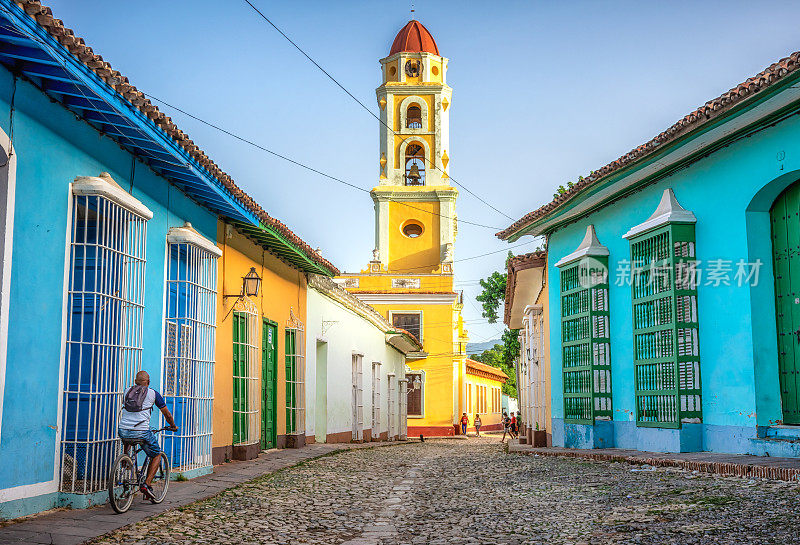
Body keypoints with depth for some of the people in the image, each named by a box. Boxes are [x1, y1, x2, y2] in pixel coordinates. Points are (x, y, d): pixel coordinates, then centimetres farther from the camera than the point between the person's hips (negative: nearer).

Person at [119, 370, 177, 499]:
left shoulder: (127, 391, 17)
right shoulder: (153, 393, 8)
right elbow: (166, 413, 18)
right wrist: (173, 426, 37)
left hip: (123, 431, 4)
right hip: (141, 432, -4)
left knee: (127, 443, 40)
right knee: (156, 456, 16)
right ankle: (146, 484, 1)